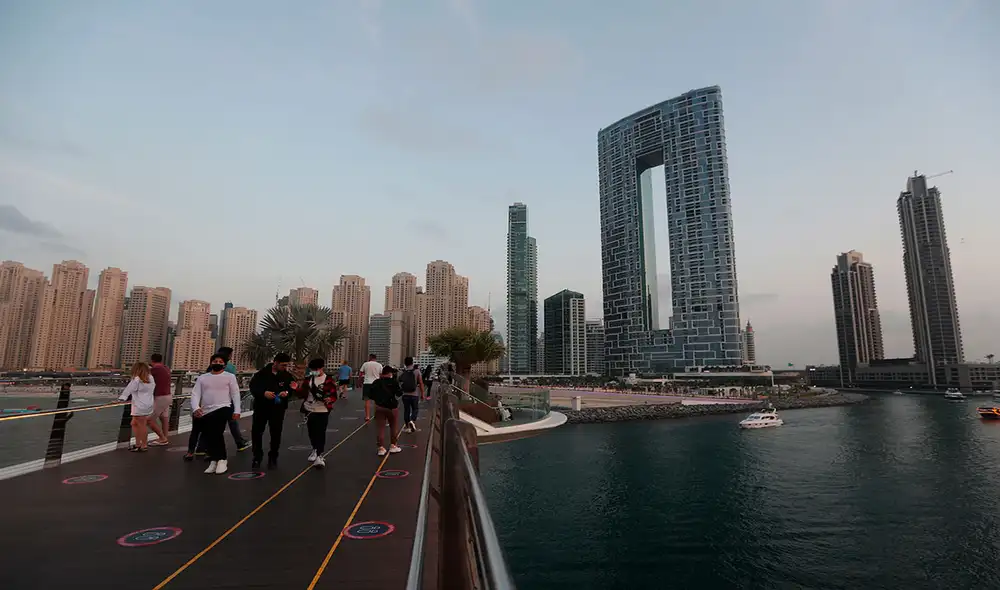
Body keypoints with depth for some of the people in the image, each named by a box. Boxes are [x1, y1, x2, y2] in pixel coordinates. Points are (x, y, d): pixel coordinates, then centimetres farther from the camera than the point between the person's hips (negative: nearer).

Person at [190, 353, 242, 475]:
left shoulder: (230, 376, 5)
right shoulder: (202, 378, 13)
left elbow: (235, 394, 2)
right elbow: (195, 394, 4)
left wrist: (236, 411, -5)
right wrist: (195, 408, -14)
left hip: (223, 408, -4)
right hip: (205, 412, 4)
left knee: (217, 433, -19)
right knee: (207, 437, 7)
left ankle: (222, 459, -3)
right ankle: (214, 461, 24)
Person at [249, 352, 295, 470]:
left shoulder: (287, 375, -1)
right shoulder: (262, 373, -8)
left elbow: (293, 389, 7)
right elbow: (252, 387, -9)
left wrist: (287, 392, -15)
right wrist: (263, 393, -25)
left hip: (278, 409, 1)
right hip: (261, 407, -1)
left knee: (276, 434, 6)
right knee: (256, 432, 6)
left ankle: (273, 458, 21)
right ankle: (257, 457, 23)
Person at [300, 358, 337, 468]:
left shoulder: (328, 379, -9)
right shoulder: (308, 378, 4)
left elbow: (334, 395, -8)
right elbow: (303, 393, 7)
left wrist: (329, 399, -29)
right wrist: (297, 388, -12)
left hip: (322, 411, -5)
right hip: (310, 410, 5)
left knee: (321, 433, -6)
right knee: (312, 433, 16)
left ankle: (318, 455, -3)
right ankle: (316, 450, 38)